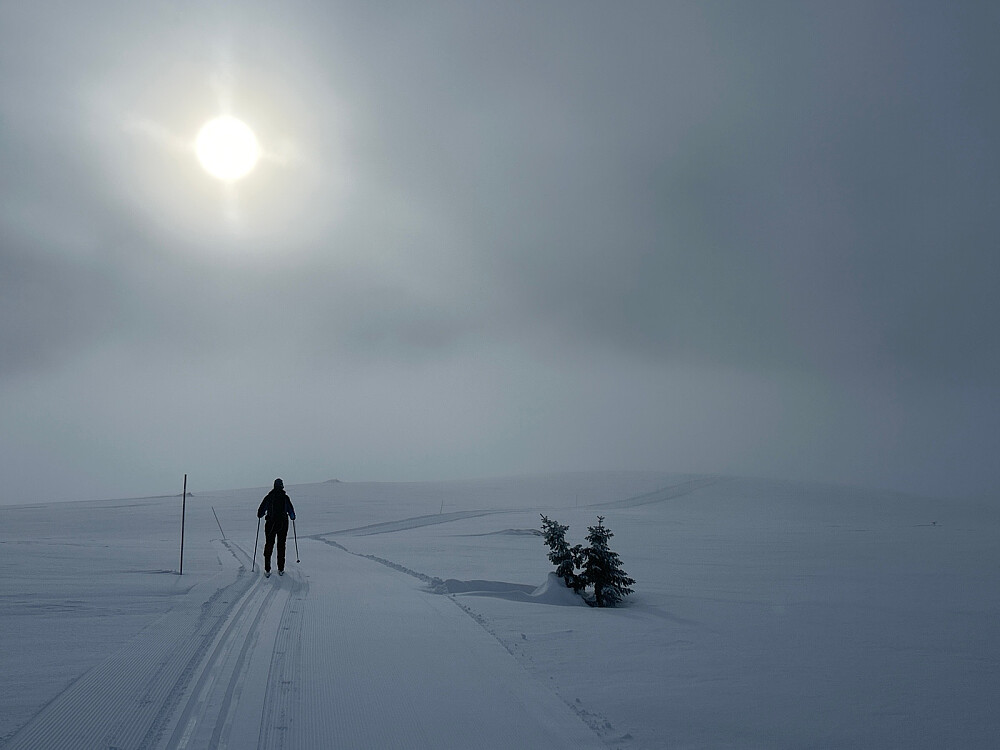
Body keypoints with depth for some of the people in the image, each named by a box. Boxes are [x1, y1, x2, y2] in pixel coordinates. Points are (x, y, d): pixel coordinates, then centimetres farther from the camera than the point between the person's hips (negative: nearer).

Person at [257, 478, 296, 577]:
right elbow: (291, 511, -1)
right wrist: (292, 517, 21)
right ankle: (281, 569, 10)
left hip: (270, 524, 0)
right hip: (283, 524, 0)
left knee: (268, 545, 7)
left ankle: (267, 570, 1)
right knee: (281, 545, 10)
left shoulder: (269, 497, -4)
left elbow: (260, 512, -2)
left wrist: (260, 515, 21)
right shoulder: (285, 498, -5)